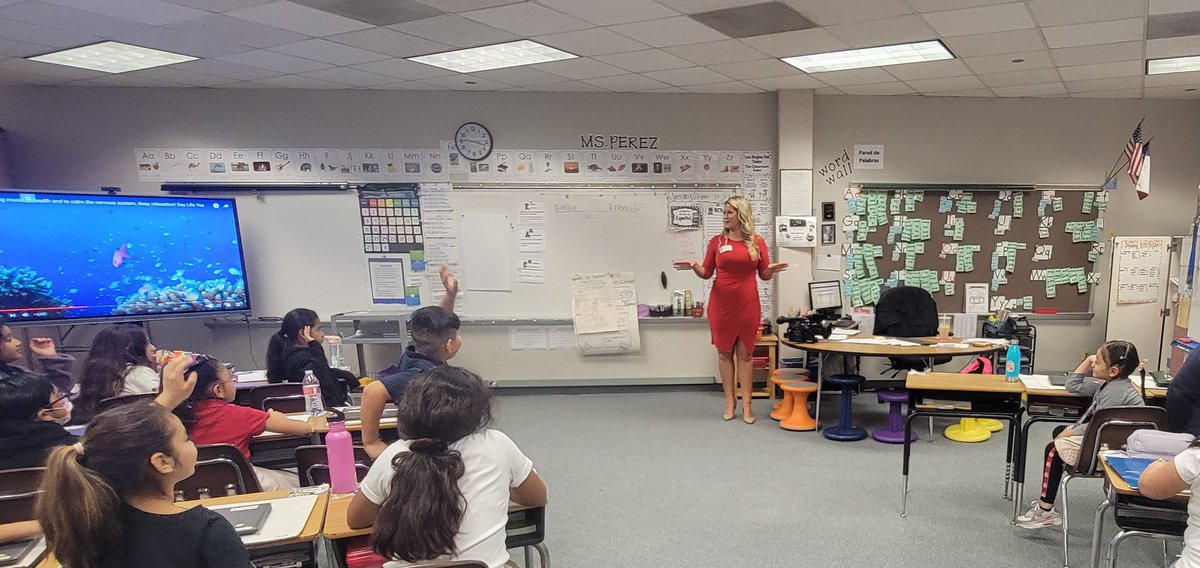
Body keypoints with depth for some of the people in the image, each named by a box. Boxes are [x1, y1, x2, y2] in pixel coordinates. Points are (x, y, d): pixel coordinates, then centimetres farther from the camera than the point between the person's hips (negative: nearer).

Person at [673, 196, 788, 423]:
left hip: (747, 304, 0)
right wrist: (694, 266, -15)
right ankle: (730, 402, 15)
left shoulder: (757, 242, 3)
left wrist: (772, 270, -15)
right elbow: (706, 273, 5)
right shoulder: (717, 241, 3)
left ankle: (746, 404, 9)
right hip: (721, 303, 1)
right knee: (724, 353, 5)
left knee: (745, 353, 4)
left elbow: (764, 275, 6)